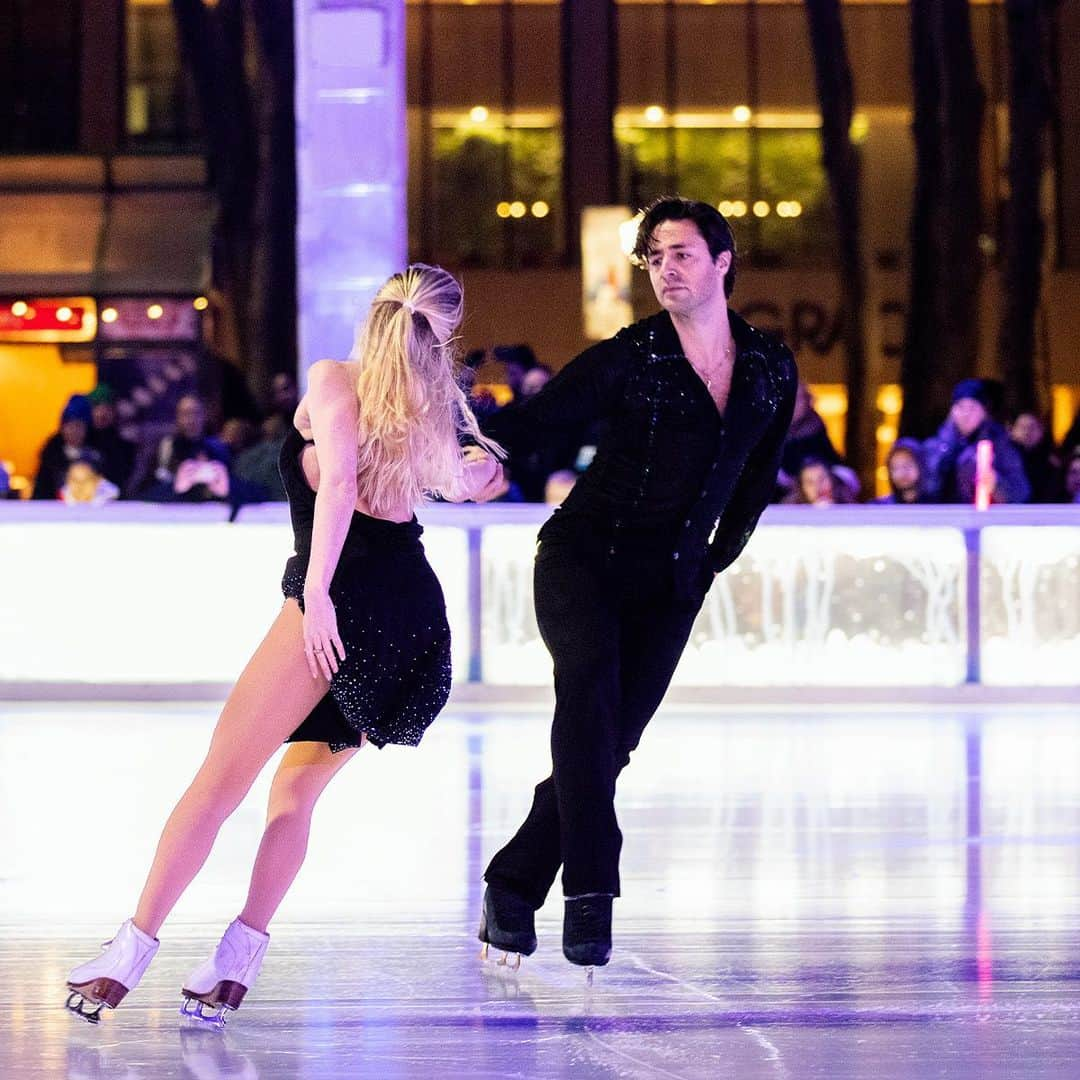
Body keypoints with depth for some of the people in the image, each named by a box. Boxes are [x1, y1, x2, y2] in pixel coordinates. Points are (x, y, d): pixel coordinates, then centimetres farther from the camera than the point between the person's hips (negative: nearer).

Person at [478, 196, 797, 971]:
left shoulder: (771, 369, 8)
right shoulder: (629, 358, -5)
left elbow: (758, 475, 21)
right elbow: (536, 421, -13)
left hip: (671, 585, 4)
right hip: (583, 558, -4)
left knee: (610, 742, -2)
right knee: (591, 689, -29)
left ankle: (512, 890, 11)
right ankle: (590, 893, -32)